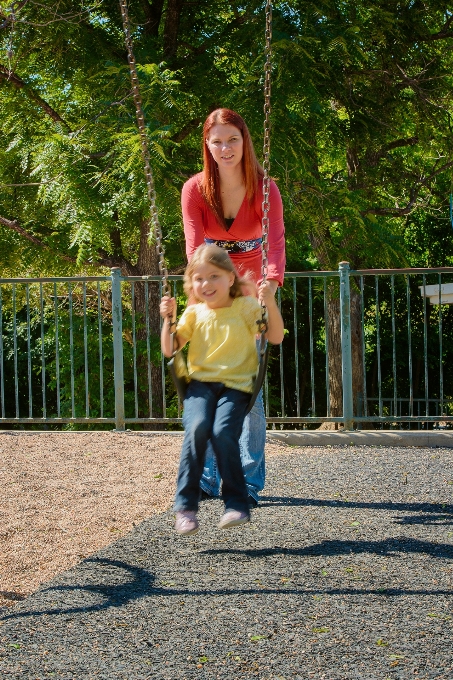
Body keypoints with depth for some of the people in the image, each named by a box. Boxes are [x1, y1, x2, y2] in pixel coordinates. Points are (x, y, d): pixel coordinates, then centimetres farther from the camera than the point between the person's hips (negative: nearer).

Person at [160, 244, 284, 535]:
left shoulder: (246, 307, 5)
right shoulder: (194, 313, 12)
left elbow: (276, 337, -2)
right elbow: (169, 349, 11)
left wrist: (270, 303, -13)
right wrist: (168, 318, -2)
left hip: (235, 385, -2)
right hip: (201, 383, 2)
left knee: (223, 432, -28)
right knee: (197, 427, -28)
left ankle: (237, 503, -14)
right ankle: (186, 505, -20)